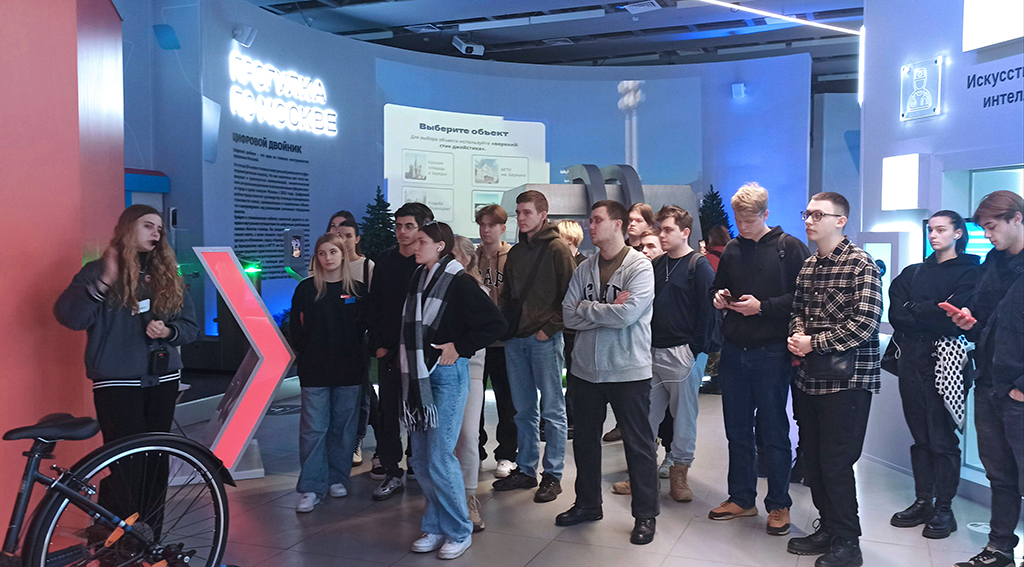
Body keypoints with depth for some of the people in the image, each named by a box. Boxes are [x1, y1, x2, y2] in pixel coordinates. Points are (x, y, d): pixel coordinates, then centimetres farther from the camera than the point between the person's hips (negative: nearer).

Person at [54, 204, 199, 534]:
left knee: (156, 463, 9)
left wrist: (168, 331, -9)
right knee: (126, 467, -9)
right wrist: (103, 283, -27)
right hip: (117, 383, -4)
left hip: (162, 380, 5)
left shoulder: (167, 275, 11)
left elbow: (191, 327, 12)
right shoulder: (98, 271, -2)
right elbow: (69, 317, -16)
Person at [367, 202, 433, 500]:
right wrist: (378, 345, 1)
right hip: (388, 352, 4)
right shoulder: (385, 263, 10)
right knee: (388, 412, 4)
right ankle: (392, 472, 12)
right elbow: (374, 306, 10)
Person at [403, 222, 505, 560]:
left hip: (446, 375, -7)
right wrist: (402, 354, 12)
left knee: (440, 458, -7)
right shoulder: (418, 278, 10)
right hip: (417, 376, 7)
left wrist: (459, 347, -12)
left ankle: (459, 532, 9)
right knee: (420, 458, 10)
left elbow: (495, 323, -15)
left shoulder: (458, 282, -12)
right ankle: (436, 527, 24)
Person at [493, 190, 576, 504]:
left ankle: (552, 475, 10)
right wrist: (504, 323, 7)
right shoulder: (516, 252, 15)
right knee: (524, 410, 13)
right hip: (515, 339, 7)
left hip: (545, 339, -6)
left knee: (552, 409, 2)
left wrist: (550, 327, -14)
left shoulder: (556, 249, -5)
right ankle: (525, 469, 22)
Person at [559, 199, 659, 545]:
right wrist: (607, 311, -15)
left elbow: (627, 315, -23)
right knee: (585, 439, 17)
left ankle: (645, 514, 20)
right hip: (587, 369, 6)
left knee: (638, 444, 5)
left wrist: (586, 309, -11)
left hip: (628, 370, -6)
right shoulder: (585, 269, 6)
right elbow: (569, 315, -4)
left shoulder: (640, 266, -10)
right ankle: (587, 504, 34)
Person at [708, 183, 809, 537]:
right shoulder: (732, 250, 11)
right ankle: (741, 498, 26)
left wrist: (763, 306, -16)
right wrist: (719, 297, 1)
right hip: (734, 351, 5)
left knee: (773, 432, 4)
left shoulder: (789, 248, -5)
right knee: (737, 430, 13)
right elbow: (718, 288, 23)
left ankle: (779, 505, 18)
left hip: (771, 353, -5)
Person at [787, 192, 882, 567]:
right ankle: (828, 529, 29)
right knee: (812, 459, 13)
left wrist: (813, 343, -16)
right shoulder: (808, 266, 12)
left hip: (846, 378, -7)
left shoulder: (860, 264, -11)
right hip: (809, 377, 7)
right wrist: (797, 333, -3)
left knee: (836, 463, -2)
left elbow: (866, 322, -18)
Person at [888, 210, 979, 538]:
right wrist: (933, 314, -9)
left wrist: (914, 310, -6)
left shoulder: (969, 272, 2)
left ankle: (944, 509, 8)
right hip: (912, 360, 5)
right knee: (920, 436, 9)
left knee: (943, 438, -2)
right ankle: (922, 502, 17)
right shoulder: (913, 273, 16)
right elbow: (895, 315, 3)